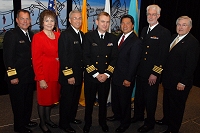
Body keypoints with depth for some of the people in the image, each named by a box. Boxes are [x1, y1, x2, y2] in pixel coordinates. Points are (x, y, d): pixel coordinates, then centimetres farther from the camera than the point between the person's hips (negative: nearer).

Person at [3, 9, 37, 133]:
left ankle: (26, 121, 40)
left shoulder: (31, 34, 9)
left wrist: (35, 72, 6)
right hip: (17, 77, -7)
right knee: (18, 103, 9)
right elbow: (8, 57, -16)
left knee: (29, 100, 20)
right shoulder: (11, 35, -12)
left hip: (30, 75, 7)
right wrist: (12, 76, -18)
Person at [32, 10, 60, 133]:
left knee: (52, 97, 18)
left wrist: (60, 58, 0)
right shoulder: (37, 37, -11)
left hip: (56, 73, 6)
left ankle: (47, 119, 38)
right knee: (43, 99, 10)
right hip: (45, 74, -5)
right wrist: (41, 79, -15)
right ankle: (42, 123, 30)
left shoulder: (58, 35, 5)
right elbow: (36, 60, -13)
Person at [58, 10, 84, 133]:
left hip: (79, 74, 7)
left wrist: (83, 71, 10)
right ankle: (64, 123, 24)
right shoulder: (65, 35, -14)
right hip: (69, 75, -7)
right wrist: (69, 76, -19)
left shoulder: (82, 35, 10)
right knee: (66, 100, 7)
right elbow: (63, 57, -18)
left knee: (75, 98, 20)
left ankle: (71, 117, 39)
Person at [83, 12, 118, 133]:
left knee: (103, 101, 17)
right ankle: (88, 123, 33)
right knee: (89, 101, 12)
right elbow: (86, 57, -10)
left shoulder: (112, 38, 4)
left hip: (106, 76, 2)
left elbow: (114, 58, 2)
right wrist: (96, 74, -14)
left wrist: (107, 74, -9)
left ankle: (103, 122, 37)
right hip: (91, 76, -2)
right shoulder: (89, 36, -6)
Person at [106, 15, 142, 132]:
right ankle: (117, 115, 47)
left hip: (125, 79, -7)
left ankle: (125, 122, 33)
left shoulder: (136, 42, -18)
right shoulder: (119, 37, 7)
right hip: (115, 75, 7)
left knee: (125, 101, 11)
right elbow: (116, 56, 10)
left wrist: (128, 79, -17)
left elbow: (134, 63, -18)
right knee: (115, 98, 22)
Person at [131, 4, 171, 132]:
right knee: (139, 95, 19)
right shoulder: (144, 30, 11)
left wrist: (155, 73, -17)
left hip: (152, 73, -6)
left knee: (150, 98, 8)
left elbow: (163, 55, -14)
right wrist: (136, 67, 5)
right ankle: (138, 115, 41)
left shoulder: (164, 33, -10)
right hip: (140, 71, 6)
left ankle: (150, 123, 28)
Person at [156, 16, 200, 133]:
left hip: (179, 83, -7)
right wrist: (164, 74, 9)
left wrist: (183, 82, -20)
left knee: (176, 106, 10)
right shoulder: (173, 37, 7)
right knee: (167, 102, 23)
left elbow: (191, 65, -19)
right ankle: (166, 120, 45)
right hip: (168, 79, 8)